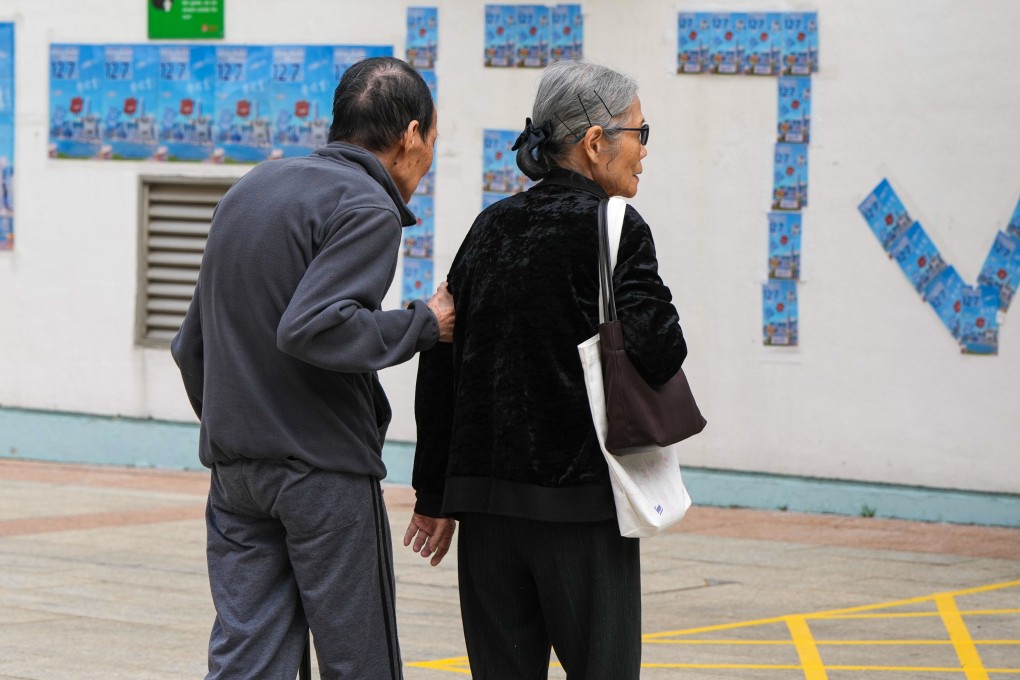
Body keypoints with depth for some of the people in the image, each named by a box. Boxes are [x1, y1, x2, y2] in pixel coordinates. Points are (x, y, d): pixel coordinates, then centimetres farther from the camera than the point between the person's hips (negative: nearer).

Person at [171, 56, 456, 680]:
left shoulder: (252, 189, 17)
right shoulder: (367, 208, -10)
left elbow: (191, 346, 21)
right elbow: (312, 327, -25)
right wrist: (424, 325, -13)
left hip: (233, 467, 7)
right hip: (326, 469, -7)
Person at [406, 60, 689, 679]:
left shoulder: (492, 227, 10)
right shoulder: (614, 229, -9)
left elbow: (439, 365, 10)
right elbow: (660, 354, -17)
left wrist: (434, 494, 16)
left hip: (487, 495, 6)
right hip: (582, 497, -6)